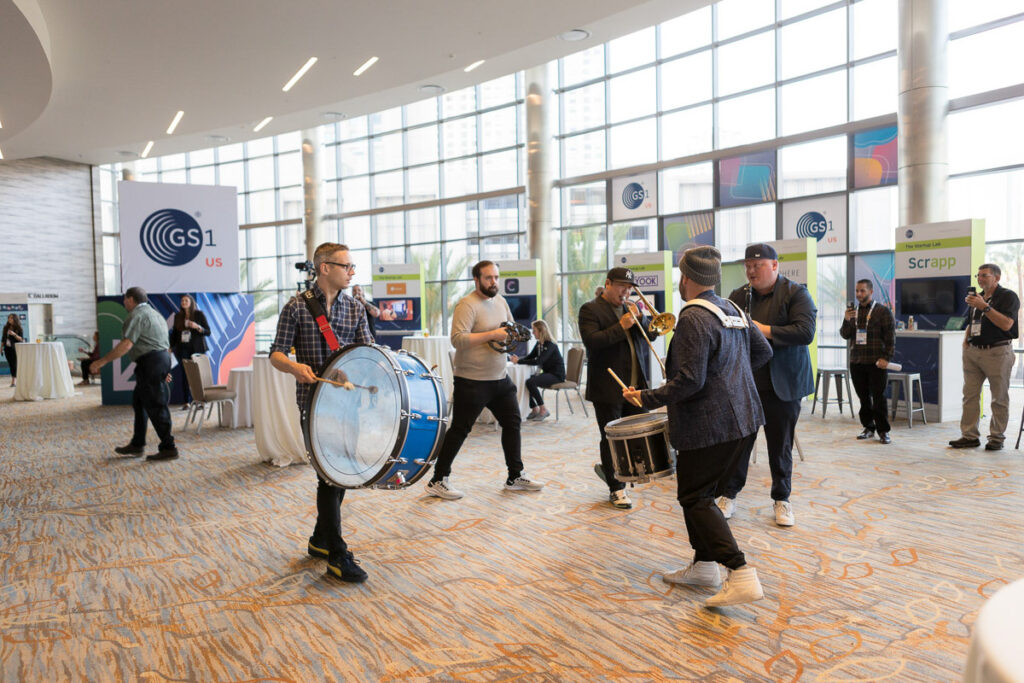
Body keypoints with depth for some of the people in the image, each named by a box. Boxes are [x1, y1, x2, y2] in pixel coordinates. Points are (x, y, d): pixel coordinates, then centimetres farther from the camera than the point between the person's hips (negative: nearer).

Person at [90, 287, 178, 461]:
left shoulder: (137, 315, -10)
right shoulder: (154, 313, 21)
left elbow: (126, 344, -22)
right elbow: (166, 345, 23)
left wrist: (102, 361, -19)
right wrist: (165, 370, 28)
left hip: (150, 362, -10)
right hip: (162, 358, 10)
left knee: (155, 406, -5)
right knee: (139, 402, 17)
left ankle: (168, 448, -1)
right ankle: (137, 445, 23)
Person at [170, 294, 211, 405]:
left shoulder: (199, 314, 2)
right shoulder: (178, 316, 11)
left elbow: (208, 332, -1)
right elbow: (174, 334, 15)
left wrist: (197, 327, -17)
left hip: (197, 349, -2)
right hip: (183, 349, 2)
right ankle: (187, 402, 0)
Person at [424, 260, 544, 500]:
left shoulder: (500, 301, 11)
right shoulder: (467, 305, -15)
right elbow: (458, 339, -26)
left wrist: (510, 336, 2)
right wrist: (491, 334, -24)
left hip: (500, 379, 8)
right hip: (472, 381, -8)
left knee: (512, 422, 13)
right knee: (459, 430, -2)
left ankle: (516, 477, 26)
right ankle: (438, 481, 10)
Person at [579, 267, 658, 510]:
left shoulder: (630, 308, 15)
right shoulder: (590, 309, -6)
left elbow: (649, 335, 14)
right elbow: (590, 341, -19)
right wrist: (621, 326, -22)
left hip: (635, 386, 7)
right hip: (608, 387, -6)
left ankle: (608, 469, 33)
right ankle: (616, 489, 16)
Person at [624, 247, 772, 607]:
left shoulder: (694, 318, -17)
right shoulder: (733, 310, 11)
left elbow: (689, 381, -23)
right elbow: (763, 352, 19)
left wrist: (646, 397, -13)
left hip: (711, 426, -9)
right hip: (745, 419, 9)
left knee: (695, 497, -1)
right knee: (699, 492, 19)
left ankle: (742, 577, -6)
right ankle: (704, 566, 29)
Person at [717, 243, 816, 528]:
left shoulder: (796, 294, -4)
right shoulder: (738, 296, 7)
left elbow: (806, 332, -17)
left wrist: (765, 330, -22)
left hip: (782, 386, -2)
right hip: (742, 383, 3)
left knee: (780, 446, 9)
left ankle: (782, 499, 25)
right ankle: (728, 495, 20)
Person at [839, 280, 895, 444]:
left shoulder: (883, 311, -1)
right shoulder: (852, 312, 13)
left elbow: (890, 337, -4)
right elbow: (845, 335, 9)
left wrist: (886, 358, -13)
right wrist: (846, 320, -9)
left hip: (876, 363, -4)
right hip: (856, 362, 4)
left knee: (878, 398, -3)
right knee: (863, 397, 8)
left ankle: (883, 431, 5)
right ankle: (868, 427, 18)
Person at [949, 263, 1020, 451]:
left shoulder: (1008, 296, -4)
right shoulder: (977, 297, 17)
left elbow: (1006, 324, -17)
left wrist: (984, 306, -21)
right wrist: (966, 340, 10)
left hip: (997, 352, -6)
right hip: (973, 351, 7)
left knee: (999, 397, 2)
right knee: (970, 395, 5)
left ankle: (997, 437, 10)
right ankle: (970, 436, 10)